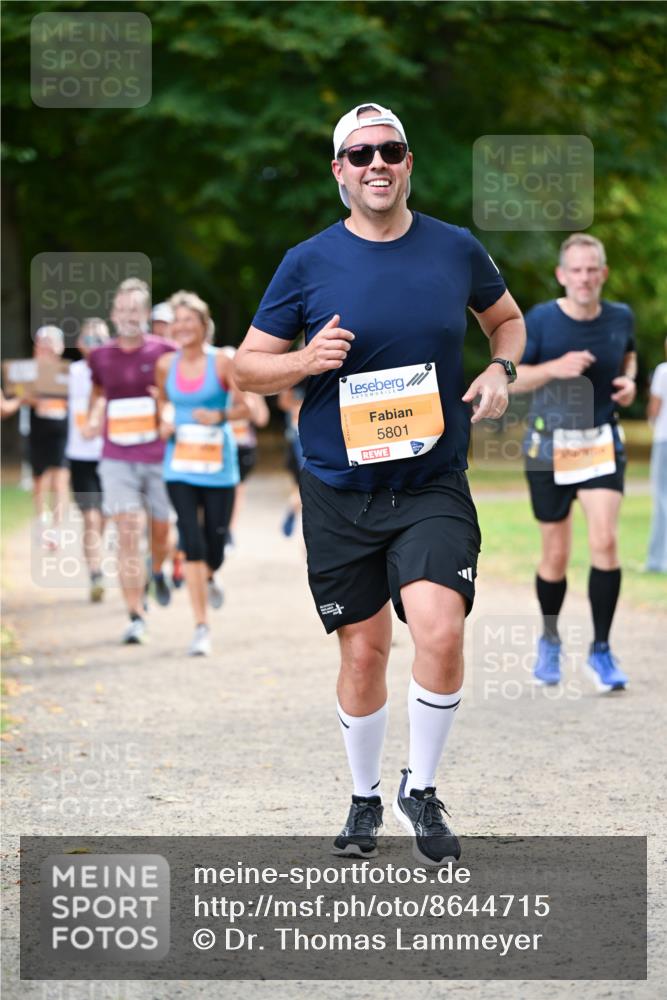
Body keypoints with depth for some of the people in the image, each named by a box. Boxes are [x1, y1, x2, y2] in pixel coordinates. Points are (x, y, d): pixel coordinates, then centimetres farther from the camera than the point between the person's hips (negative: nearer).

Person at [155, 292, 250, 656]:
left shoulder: (221, 362, -5)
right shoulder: (166, 365, 4)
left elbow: (244, 406, -1)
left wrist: (219, 416, -19)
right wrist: (163, 424, 0)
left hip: (218, 464, -1)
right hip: (180, 466, 1)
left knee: (215, 542, 3)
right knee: (192, 544, -10)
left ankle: (208, 578, 43)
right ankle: (201, 627, -6)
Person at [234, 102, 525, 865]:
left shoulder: (457, 251, 2)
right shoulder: (307, 263, -2)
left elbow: (506, 318, 22)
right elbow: (247, 367, 4)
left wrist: (501, 371, 1)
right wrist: (307, 361, -16)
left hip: (433, 487, 0)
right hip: (339, 493, 0)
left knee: (440, 634, -20)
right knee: (364, 653, 6)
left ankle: (420, 790, 1)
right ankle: (365, 799, 29)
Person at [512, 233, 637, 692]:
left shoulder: (620, 317, -1)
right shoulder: (540, 320, -11)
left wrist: (629, 380, -1)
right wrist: (554, 367, -23)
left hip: (603, 442, 1)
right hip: (550, 447, -1)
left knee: (605, 541, -15)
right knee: (556, 555, 6)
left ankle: (601, 650, -3)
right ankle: (550, 640, 32)